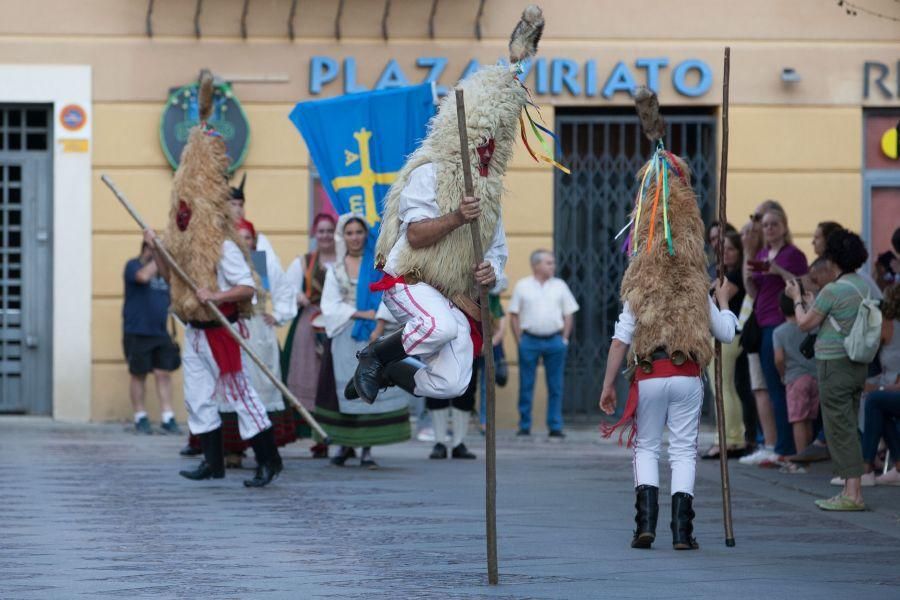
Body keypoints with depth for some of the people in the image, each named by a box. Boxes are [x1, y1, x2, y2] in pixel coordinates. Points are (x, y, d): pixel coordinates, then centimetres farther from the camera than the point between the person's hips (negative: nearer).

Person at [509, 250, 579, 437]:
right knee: (526, 386, 1)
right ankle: (524, 426, 7)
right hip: (529, 340, -1)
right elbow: (514, 315, 5)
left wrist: (564, 339, 1)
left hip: (555, 341, 1)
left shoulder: (560, 286, 9)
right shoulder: (522, 286, 4)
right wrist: (519, 340, -2)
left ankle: (555, 427, 6)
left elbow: (569, 314, 10)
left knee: (555, 386, 2)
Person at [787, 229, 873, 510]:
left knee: (840, 429, -5)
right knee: (849, 428, 13)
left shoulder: (833, 290, -17)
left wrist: (797, 299, 10)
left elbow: (805, 323, -8)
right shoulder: (865, 287, 8)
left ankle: (852, 494, -8)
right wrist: (812, 303, 29)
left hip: (835, 365, -8)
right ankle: (851, 491, 15)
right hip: (858, 363, 8)